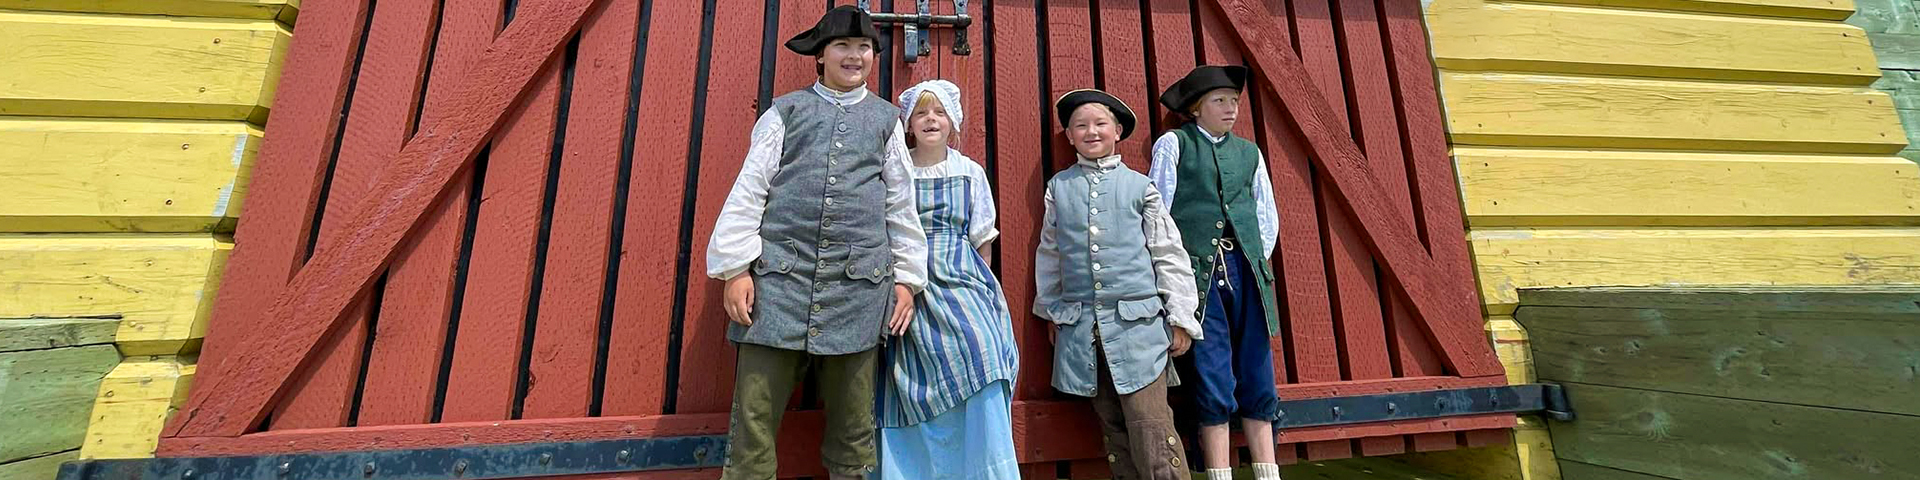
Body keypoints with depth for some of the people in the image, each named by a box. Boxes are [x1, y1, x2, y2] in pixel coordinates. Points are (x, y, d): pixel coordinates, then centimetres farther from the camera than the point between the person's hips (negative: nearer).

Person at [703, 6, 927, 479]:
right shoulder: (786, 111, 11)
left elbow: (901, 205, 13)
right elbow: (748, 190, 6)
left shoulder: (886, 119, 15)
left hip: (859, 287, 1)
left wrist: (906, 277, 9)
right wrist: (736, 267, -1)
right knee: (753, 419, 2)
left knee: (853, 426, 10)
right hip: (780, 278, 0)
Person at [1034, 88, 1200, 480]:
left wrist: (1180, 318, 2)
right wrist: (1051, 312, 16)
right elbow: (1049, 254, 15)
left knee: (1150, 425, -4)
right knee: (1111, 425, 11)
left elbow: (1168, 254, 5)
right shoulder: (1058, 187, 8)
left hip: (1136, 322, -2)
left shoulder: (1139, 186, 4)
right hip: (1080, 326, 2)